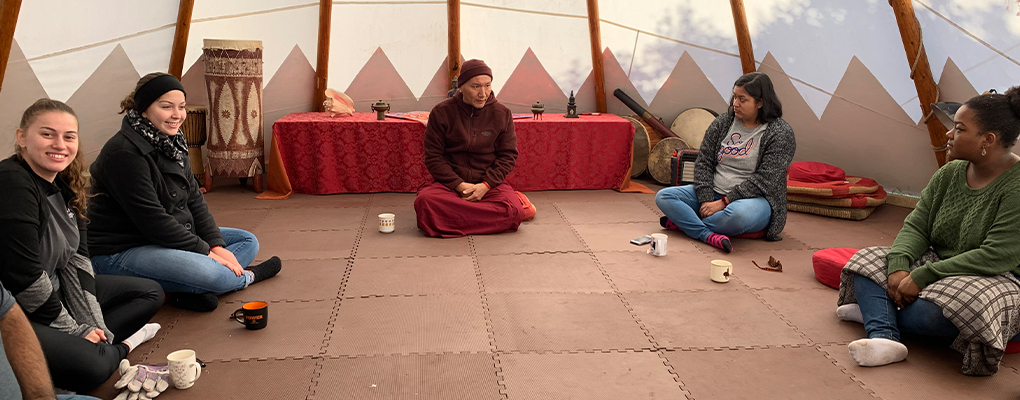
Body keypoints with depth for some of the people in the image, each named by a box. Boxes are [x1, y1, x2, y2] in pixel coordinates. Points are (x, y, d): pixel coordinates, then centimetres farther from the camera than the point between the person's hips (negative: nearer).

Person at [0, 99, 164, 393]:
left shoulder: (67, 186, 5)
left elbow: (77, 258, 3)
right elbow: (25, 279, -23)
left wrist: (92, 326, -5)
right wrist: (76, 332, -14)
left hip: (53, 292, 10)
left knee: (150, 293, 12)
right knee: (89, 366, -32)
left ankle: (98, 340, -9)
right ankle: (120, 347, 1)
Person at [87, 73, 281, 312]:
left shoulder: (171, 144, 7)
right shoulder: (125, 154, -22)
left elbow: (194, 199, 7)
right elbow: (151, 220, -24)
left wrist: (216, 245, -7)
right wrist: (205, 252, -20)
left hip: (164, 239, 10)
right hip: (119, 253, -10)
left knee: (248, 241, 6)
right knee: (211, 274, -33)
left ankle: (192, 291, -18)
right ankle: (246, 277, 4)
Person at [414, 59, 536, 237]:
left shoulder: (502, 114, 4)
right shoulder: (442, 112, 0)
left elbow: (508, 155, 6)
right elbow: (433, 157, 0)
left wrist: (486, 185, -10)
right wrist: (459, 185, -14)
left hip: (490, 184, 0)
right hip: (450, 182, 0)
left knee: (513, 211, -31)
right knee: (425, 201, -34)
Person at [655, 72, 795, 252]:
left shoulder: (781, 134, -8)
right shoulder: (722, 123, 7)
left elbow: (765, 180, -16)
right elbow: (704, 163, 3)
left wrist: (724, 202, -20)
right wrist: (706, 201, -13)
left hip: (755, 199, -5)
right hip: (713, 194, 5)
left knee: (738, 214, -42)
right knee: (663, 197, -14)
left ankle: (684, 221, -19)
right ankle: (710, 235, -32)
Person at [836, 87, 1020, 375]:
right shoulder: (949, 174, 4)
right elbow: (916, 226, 2)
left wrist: (922, 276, -26)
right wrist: (899, 266, -19)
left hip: (996, 279, -8)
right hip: (938, 266, 8)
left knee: (933, 312, -38)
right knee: (868, 262, -8)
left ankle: (873, 311, -8)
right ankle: (883, 336, -31)